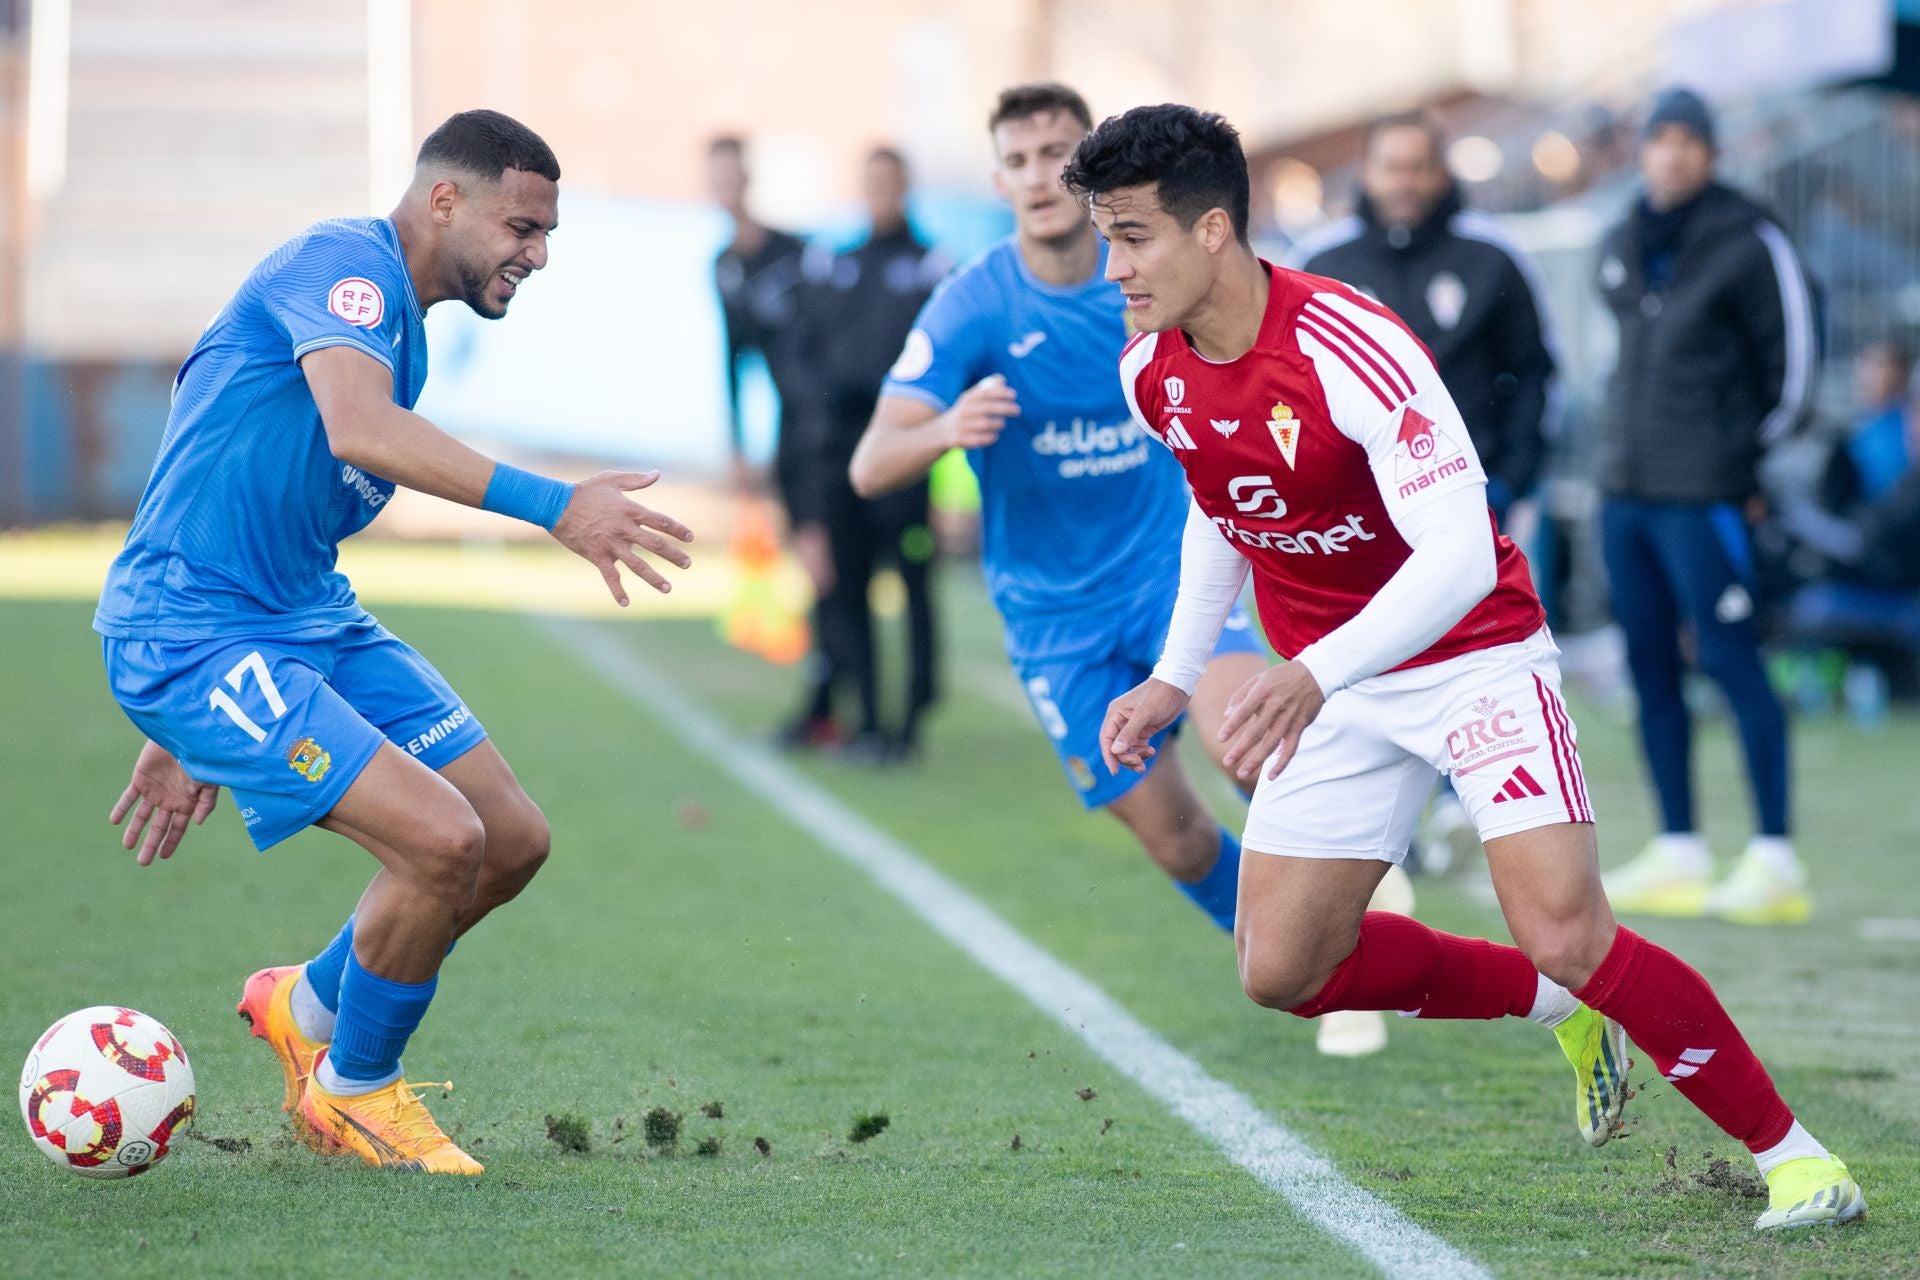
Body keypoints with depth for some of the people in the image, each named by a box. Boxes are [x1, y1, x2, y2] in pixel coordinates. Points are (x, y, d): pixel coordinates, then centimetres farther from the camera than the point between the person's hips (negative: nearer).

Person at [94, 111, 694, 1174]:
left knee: (513, 841, 5)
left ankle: (308, 1008, 29)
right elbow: (358, 430, -34)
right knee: (443, 841, -20)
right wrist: (554, 506, -39)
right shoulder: (344, 262, -13)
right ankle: (352, 1090, 6)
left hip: (310, 617, 10)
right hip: (189, 634, -10)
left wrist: (191, 736, 27)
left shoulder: (400, 325, 17)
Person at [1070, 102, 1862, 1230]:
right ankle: (1562, 1012, 20)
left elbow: (1458, 554, -36)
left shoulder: (1352, 347, -28)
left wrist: (1314, 676, -48)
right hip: (1329, 686, 7)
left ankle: (1793, 1153, -5)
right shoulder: (1154, 374, -5)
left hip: (1471, 658, -7)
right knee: (1282, 970, 0)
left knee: (1566, 937, -21)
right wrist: (1176, 677, 13)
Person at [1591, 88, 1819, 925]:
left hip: (1703, 495, -7)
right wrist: (1629, 448, 16)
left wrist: (1749, 457, 1)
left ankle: (1774, 858, -8)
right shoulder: (1622, 248, 13)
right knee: (1651, 669, 8)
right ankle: (1678, 855, 14)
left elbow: (1791, 361, -2)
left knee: (1732, 663, -9)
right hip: (1624, 490, 7)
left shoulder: (1748, 243, -6)